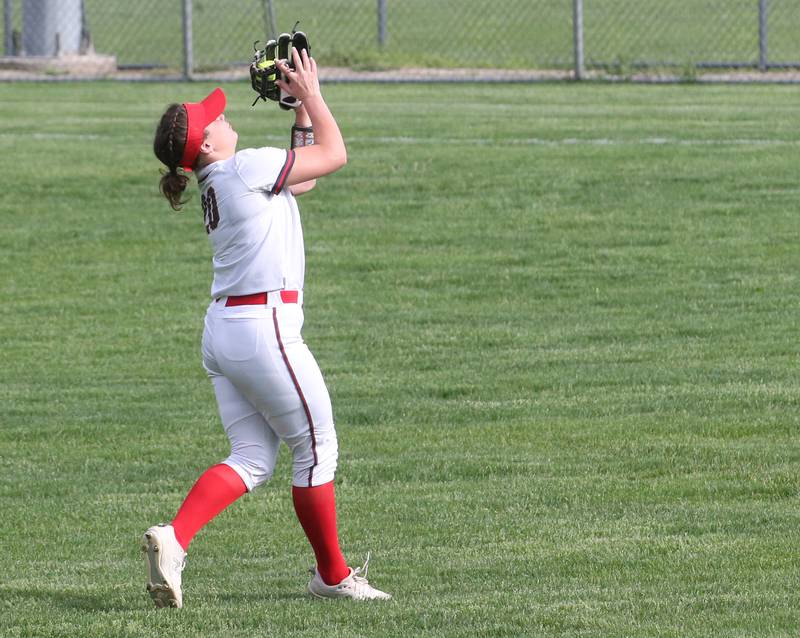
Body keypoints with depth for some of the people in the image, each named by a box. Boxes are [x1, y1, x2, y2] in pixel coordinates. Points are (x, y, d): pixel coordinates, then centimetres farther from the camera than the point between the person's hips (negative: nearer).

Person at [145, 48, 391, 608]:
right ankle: (333, 576, 15)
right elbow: (334, 155, -5)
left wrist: (303, 108, 23)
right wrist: (312, 95, 6)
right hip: (264, 327, -9)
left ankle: (174, 538, -12)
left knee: (251, 461, 8)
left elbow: (303, 176, 27)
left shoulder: (218, 184, 15)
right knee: (316, 449, 5)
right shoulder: (244, 169, -12)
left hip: (223, 328, 9)